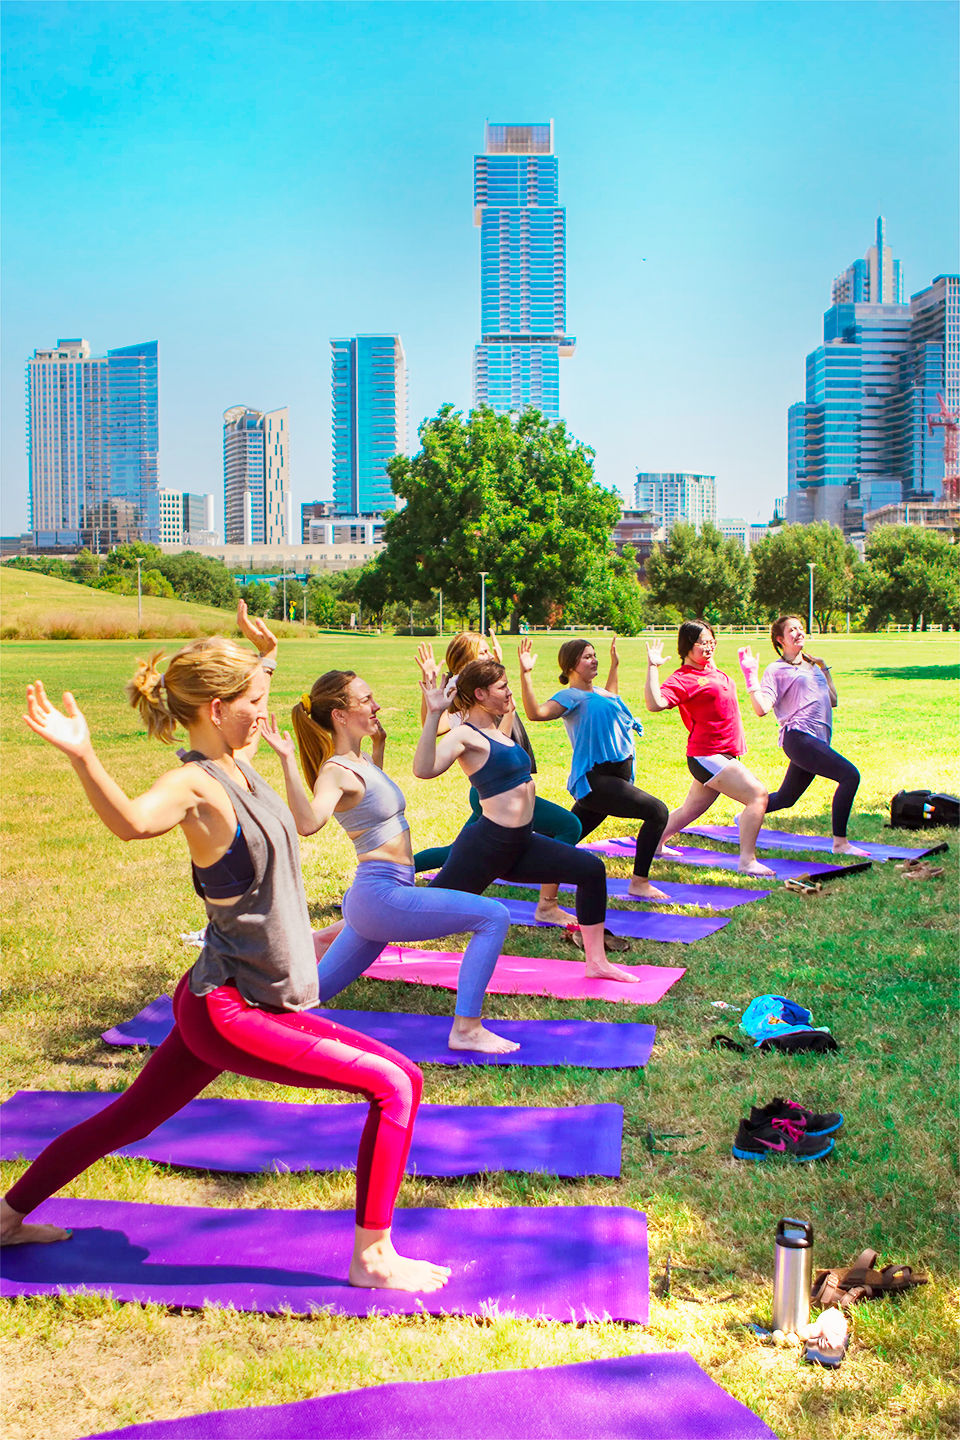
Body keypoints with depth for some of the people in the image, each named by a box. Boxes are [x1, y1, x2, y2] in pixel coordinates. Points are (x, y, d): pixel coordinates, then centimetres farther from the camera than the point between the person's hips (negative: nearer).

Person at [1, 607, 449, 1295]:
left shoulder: (238, 762, 4)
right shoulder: (193, 784, -22)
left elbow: (250, 713, 31)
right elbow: (133, 821, -47)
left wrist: (264, 656, 26)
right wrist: (83, 758, -62)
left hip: (225, 1001, 9)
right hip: (234, 1012, -9)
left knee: (130, 1117, 24)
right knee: (398, 1083, -10)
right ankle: (373, 1258, 1)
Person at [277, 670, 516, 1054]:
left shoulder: (358, 761, 12)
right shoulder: (335, 770, -16)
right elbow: (308, 823, -37)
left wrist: (379, 743, 30)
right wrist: (287, 761, -44)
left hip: (371, 900, 10)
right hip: (381, 895, -10)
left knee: (313, 991, 19)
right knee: (493, 917, -13)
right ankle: (466, 1029, -11)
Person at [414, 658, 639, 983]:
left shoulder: (495, 730, 14)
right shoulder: (464, 735, -15)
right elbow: (424, 769, -34)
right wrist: (433, 714, -38)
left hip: (520, 844, 9)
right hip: (485, 846, -9)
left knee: (592, 870, 6)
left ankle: (596, 962, 12)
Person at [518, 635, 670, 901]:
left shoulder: (597, 690, 17)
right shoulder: (571, 696, -10)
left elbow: (612, 698, 43)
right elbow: (536, 712, -29)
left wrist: (615, 664, 40)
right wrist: (525, 674, -36)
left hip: (616, 775, 9)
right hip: (595, 780, -9)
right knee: (657, 811, -16)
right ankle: (639, 883, -11)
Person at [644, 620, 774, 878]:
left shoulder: (713, 672, 12)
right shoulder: (682, 679, -14)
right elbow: (655, 703, -32)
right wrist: (652, 667, -30)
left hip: (723, 755, 9)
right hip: (707, 756, -9)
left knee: (691, 810, 21)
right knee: (758, 795, -17)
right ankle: (747, 861, -16)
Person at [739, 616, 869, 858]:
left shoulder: (813, 666, 21)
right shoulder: (776, 670, -1)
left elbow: (833, 701, 23)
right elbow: (762, 708, -12)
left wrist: (825, 669, 25)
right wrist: (751, 675, -17)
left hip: (817, 741, 8)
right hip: (798, 737, -8)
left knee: (785, 799, 14)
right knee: (850, 775, -21)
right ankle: (840, 843, -17)